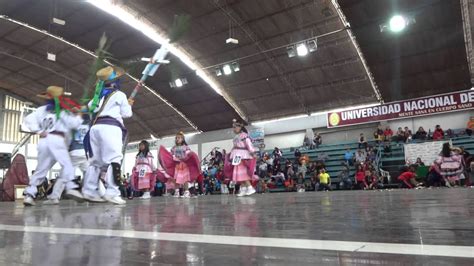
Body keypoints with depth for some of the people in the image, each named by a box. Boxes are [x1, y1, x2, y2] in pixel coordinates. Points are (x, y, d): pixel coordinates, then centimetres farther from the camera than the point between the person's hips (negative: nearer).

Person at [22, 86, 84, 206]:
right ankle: (71, 187, -35)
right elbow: (74, 124, 3)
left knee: (41, 169, 10)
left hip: (43, 141, 5)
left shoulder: (43, 109, 20)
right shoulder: (63, 111, 8)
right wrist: (78, 115, 20)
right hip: (56, 139, -5)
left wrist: (39, 131, 7)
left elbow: (29, 119, 11)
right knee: (67, 164, -15)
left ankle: (29, 195, 6)